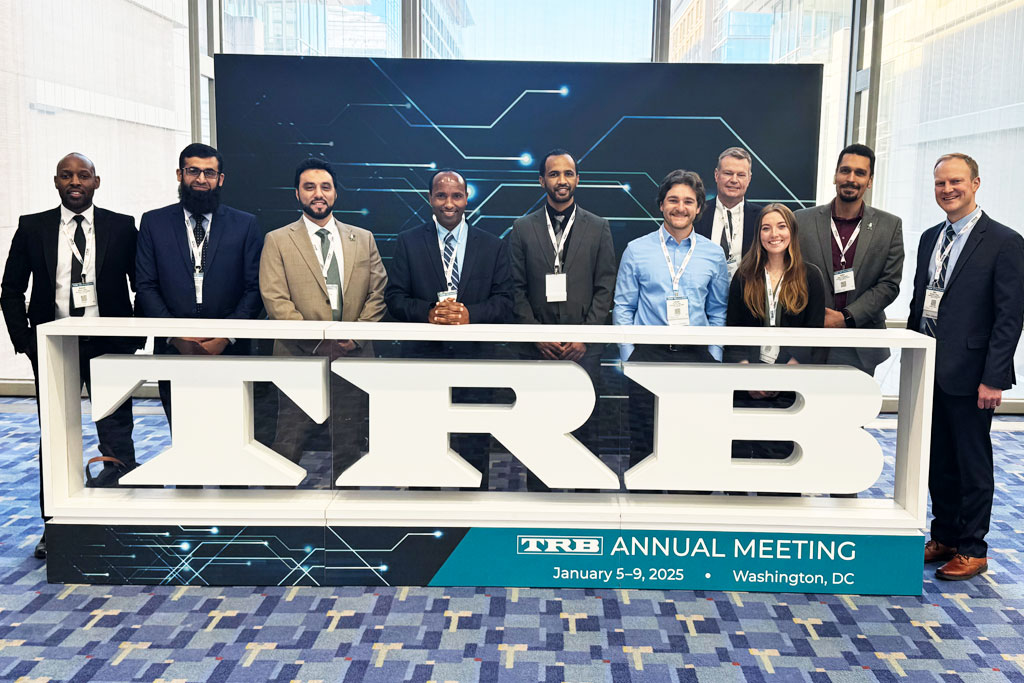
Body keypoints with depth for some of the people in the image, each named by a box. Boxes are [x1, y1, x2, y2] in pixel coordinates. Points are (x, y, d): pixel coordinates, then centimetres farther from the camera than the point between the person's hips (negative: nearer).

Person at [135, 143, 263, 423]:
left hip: (230, 351, -1)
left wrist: (227, 337, -10)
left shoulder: (245, 224, 6)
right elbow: (146, 287, 4)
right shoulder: (154, 222, 9)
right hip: (173, 352, 1)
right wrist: (176, 337, -8)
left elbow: (254, 288, 1)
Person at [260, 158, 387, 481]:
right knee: (287, 448, -2)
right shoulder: (277, 240, 5)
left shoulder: (364, 239, 14)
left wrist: (356, 336, -7)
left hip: (353, 357, 3)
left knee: (349, 447, 9)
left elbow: (379, 292, 8)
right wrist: (318, 341, -13)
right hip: (299, 359, -2)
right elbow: (275, 301, -5)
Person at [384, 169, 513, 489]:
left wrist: (471, 314, -17)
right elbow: (394, 297, 1)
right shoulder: (408, 242, 6)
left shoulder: (493, 246, 7)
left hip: (474, 358, 0)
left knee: (474, 447, 6)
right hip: (422, 358, 0)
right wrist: (428, 313, -18)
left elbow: (504, 301, 1)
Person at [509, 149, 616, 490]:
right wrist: (538, 336, -6)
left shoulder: (598, 228, 7)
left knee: (585, 427, 2)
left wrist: (585, 336, -7)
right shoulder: (523, 228, 7)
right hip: (538, 347, 1)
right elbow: (518, 289, 4)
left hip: (583, 345, 0)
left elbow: (605, 288, 3)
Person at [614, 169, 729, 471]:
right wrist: (629, 355, -2)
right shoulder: (637, 250, 4)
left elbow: (718, 311, 14)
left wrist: (715, 356, 6)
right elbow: (622, 307, 5)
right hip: (648, 354, -1)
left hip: (696, 356, 2)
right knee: (644, 441, 0)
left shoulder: (714, 254, 9)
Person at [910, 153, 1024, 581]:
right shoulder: (930, 238, 12)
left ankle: (972, 549, 18)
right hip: (929, 371, 6)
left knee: (972, 464, 5)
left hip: (969, 375, -6)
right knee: (938, 461, 14)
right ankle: (944, 537, 28)